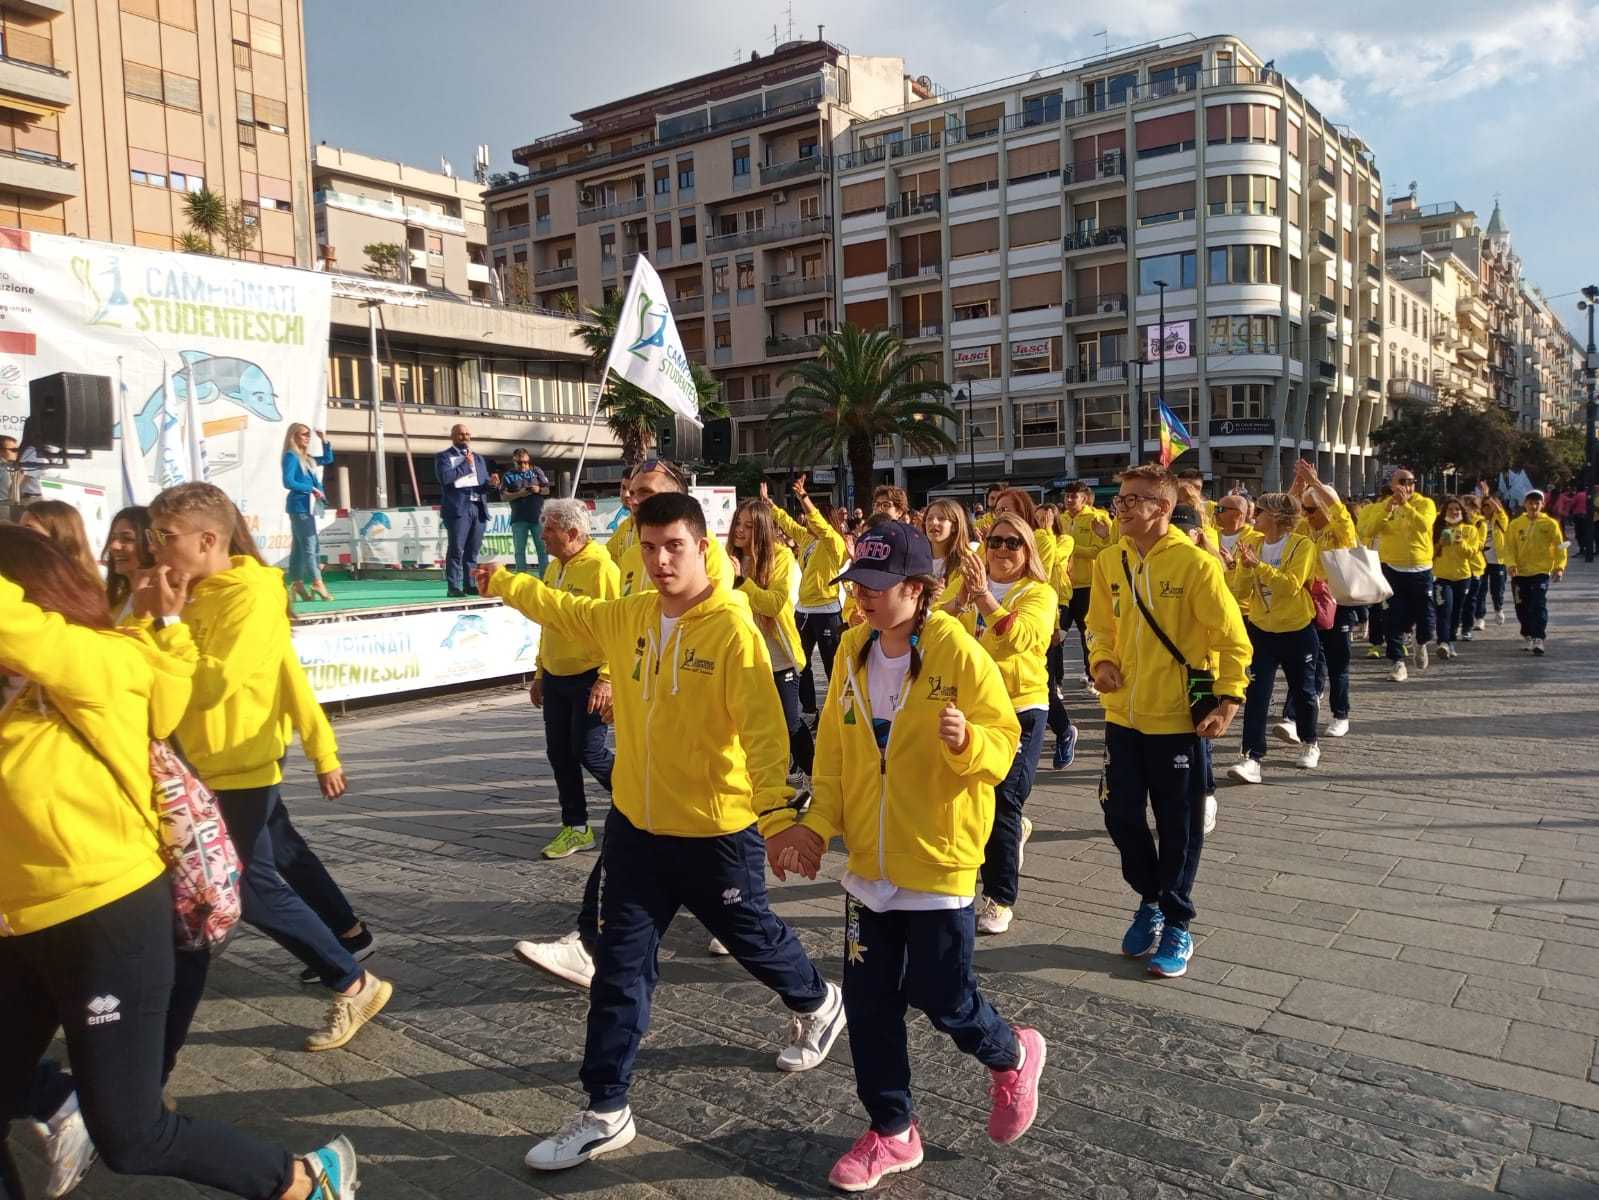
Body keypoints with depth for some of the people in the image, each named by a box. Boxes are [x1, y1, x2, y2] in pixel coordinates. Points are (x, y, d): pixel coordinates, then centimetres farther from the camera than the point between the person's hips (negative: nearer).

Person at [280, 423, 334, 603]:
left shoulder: (307, 458, 16)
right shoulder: (291, 456, -8)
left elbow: (328, 460, 27)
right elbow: (288, 482, -16)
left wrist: (324, 440, 15)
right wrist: (311, 489, -15)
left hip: (307, 506, 9)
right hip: (299, 506, -9)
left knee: (299, 546, 9)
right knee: (310, 545, -12)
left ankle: (296, 583, 11)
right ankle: (317, 583, -15)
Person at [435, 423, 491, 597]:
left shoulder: (479, 458, 22)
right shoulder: (443, 457, 5)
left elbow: (484, 483, 19)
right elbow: (445, 478, -13)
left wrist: (490, 482, -5)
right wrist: (466, 465, -7)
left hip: (478, 508, 5)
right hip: (458, 508, -5)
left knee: (472, 550, 5)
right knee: (456, 549, -9)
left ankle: (469, 585, 8)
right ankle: (453, 587, -8)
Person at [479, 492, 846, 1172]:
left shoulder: (732, 628, -19)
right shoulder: (626, 616, 0)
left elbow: (763, 725, -26)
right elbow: (563, 610, 19)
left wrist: (773, 805, -37)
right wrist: (502, 583, 22)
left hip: (716, 831, -5)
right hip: (636, 823, 5)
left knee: (752, 937, 18)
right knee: (620, 967, 8)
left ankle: (818, 1004, 49)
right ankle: (606, 1111, 21)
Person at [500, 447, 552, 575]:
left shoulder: (537, 472, 12)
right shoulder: (508, 476, 6)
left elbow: (547, 490, 11)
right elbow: (503, 496, -2)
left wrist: (539, 489, -11)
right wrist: (518, 494, -17)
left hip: (538, 517, 1)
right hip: (519, 519, -1)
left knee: (543, 549, 1)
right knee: (520, 551, 1)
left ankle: (544, 577, 5)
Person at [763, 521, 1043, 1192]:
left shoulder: (957, 652, -16)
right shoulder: (852, 651, 0)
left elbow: (1002, 744, -13)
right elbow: (834, 750, 7)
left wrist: (967, 741, -34)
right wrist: (819, 822, -3)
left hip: (939, 861, -5)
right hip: (869, 860, 5)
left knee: (940, 996, 6)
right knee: (868, 1002, 11)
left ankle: (1012, 1057, 39)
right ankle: (891, 1133, 31)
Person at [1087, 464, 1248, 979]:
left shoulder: (1195, 562, -13)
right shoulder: (1109, 562, 2)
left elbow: (1232, 637, -10)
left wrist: (1229, 698, -16)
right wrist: (1102, 661, -4)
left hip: (1178, 718, -5)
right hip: (1123, 714, 5)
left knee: (1179, 825, 7)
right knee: (1121, 815, 11)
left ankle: (1176, 924, 24)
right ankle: (1149, 898, 35)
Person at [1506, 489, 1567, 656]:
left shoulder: (1550, 524, -2)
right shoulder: (1516, 524, 2)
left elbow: (1559, 547, -1)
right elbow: (1509, 546, 1)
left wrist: (1559, 567, -11)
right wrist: (1512, 564, -14)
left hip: (1541, 572, -2)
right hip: (1520, 573, 3)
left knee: (1539, 606, -12)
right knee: (1522, 608, 9)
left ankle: (1539, 639, -12)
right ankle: (1529, 637, 28)